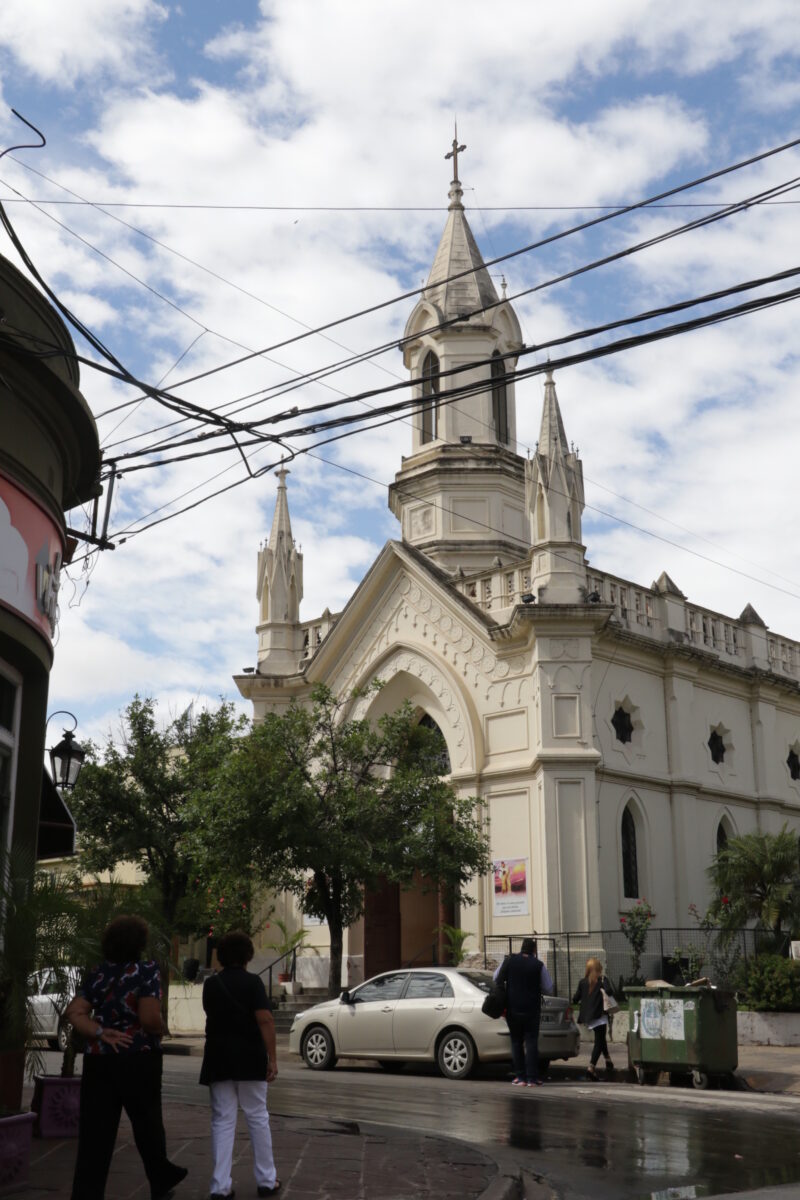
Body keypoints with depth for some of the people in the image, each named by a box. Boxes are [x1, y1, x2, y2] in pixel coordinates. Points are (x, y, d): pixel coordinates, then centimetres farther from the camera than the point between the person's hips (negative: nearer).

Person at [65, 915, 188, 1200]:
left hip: (98, 1059, 4)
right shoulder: (146, 971, -10)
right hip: (138, 1059, -4)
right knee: (147, 1124, 15)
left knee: (95, 1130, 5)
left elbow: (74, 1012, 1)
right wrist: (159, 1029, 1)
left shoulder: (98, 974, 8)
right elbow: (149, 1018, -19)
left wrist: (100, 1032, -5)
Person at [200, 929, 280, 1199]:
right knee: (257, 1118, 9)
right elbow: (265, 1020, -17)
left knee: (222, 1121, 5)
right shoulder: (253, 982, -7)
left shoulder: (210, 984, 5)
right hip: (249, 1058, -3)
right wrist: (272, 1058, -15)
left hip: (218, 1059, 3)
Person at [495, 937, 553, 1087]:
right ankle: (532, 1078, -1)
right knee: (531, 1042, 3)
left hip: (512, 1008, 1)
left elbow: (497, 979, 5)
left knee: (516, 1042, 10)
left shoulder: (509, 961, -2)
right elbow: (548, 988, 1)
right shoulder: (539, 965, -6)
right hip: (532, 1010, -1)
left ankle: (520, 1077, 9)